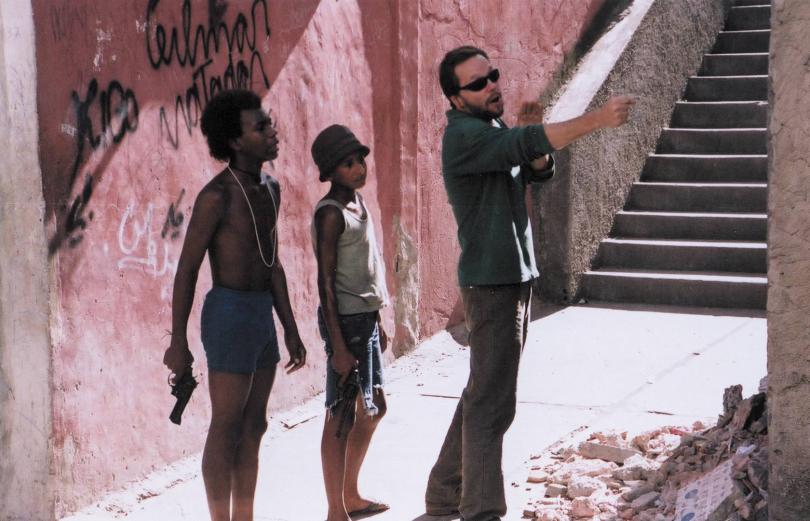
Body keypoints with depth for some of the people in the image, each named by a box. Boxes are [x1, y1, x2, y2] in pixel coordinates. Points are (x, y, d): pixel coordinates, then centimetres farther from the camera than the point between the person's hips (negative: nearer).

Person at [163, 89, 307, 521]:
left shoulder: (270, 190, 10)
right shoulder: (217, 195, -15)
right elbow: (186, 269, -12)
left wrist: (291, 331, 16)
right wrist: (177, 343, -13)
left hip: (263, 316, 8)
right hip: (230, 313, -8)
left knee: (253, 427, 12)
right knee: (226, 429, -2)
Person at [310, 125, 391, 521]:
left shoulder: (358, 203, 11)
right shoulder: (330, 213, -16)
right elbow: (326, 282, -19)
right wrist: (339, 346, -21)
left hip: (366, 318, 10)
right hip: (346, 321, -10)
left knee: (372, 408, 19)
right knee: (341, 417, -4)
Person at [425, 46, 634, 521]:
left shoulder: (494, 130, 14)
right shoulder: (465, 135, -17)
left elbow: (539, 170, 9)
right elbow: (526, 144, -31)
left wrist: (531, 136, -11)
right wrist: (598, 119, -36)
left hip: (515, 276, 10)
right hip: (491, 281, -10)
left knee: (483, 393, 16)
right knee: (492, 401, -9)